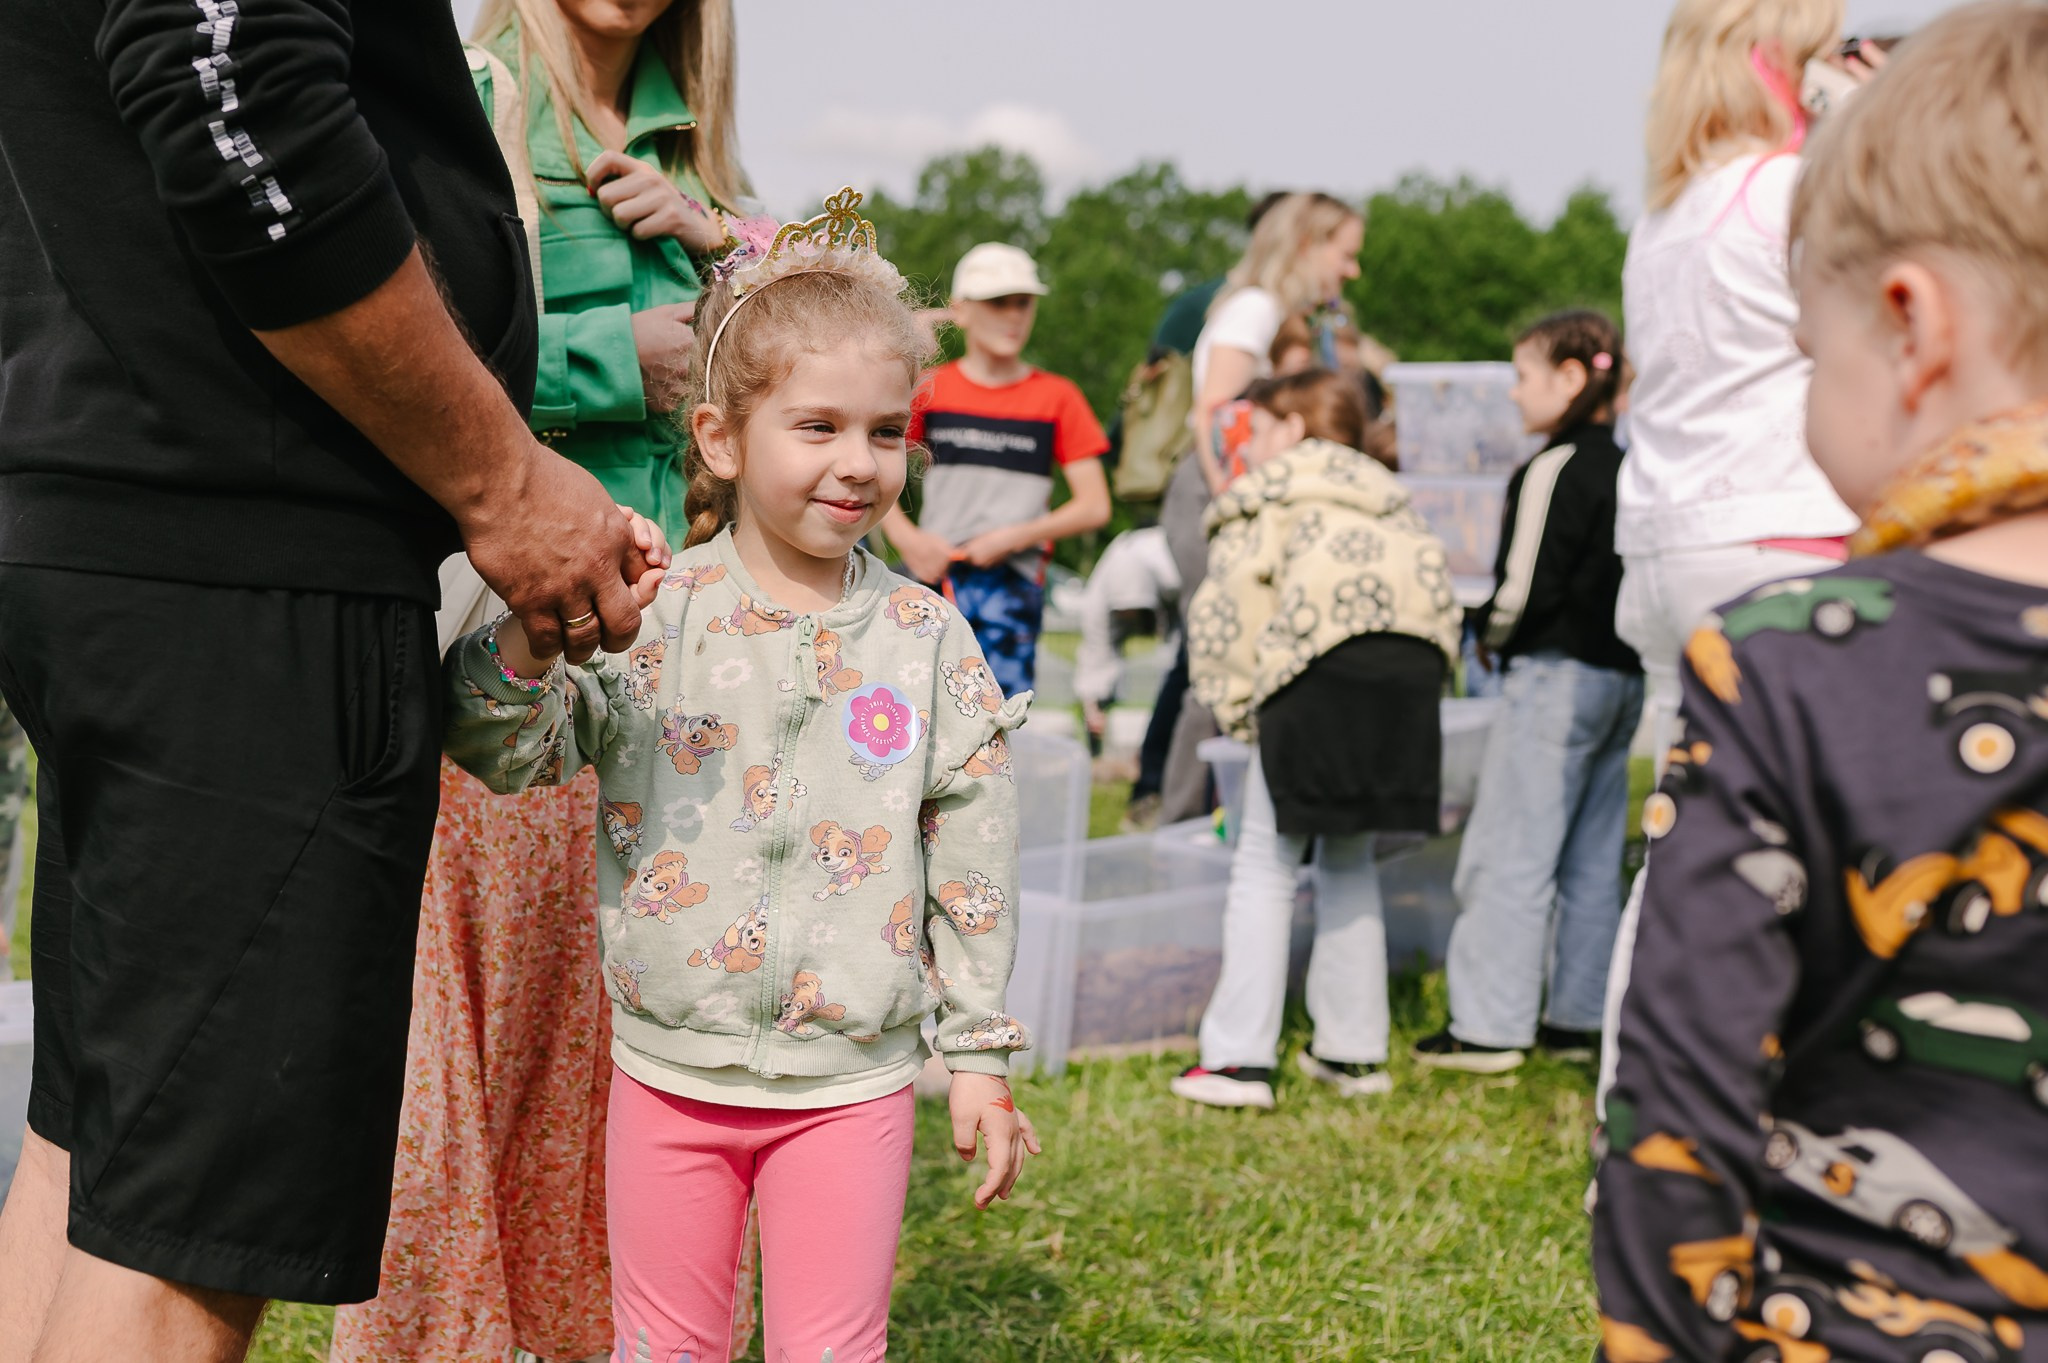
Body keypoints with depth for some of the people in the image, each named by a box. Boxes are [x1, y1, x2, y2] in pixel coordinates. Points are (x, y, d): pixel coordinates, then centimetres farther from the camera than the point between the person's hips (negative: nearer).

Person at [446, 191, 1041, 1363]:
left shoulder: (924, 639, -2)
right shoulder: (644, 619, -5)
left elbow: (975, 856, 2)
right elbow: (507, 756, -8)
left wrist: (981, 1055, 3)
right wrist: (528, 639, -28)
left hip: (851, 1078, 0)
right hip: (669, 1072, 0)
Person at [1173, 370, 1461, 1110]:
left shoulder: (1266, 499, 13)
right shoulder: (1389, 501, 28)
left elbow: (1224, 609, 1)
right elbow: (1437, 590, 17)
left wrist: (1238, 704, 8)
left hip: (1321, 668, -5)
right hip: (1412, 669, 6)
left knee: (1267, 862, 3)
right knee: (1348, 858, 20)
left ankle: (1239, 1057, 0)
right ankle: (1353, 1049, 21)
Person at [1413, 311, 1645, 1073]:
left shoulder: (1555, 469, -14)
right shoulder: (1627, 470, 11)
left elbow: (1526, 588, -18)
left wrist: (1489, 638, -2)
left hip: (1555, 674, -9)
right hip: (1622, 677, 9)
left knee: (1509, 852, -4)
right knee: (1591, 859, 12)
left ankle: (1489, 1026, -2)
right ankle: (1576, 1018, 17)